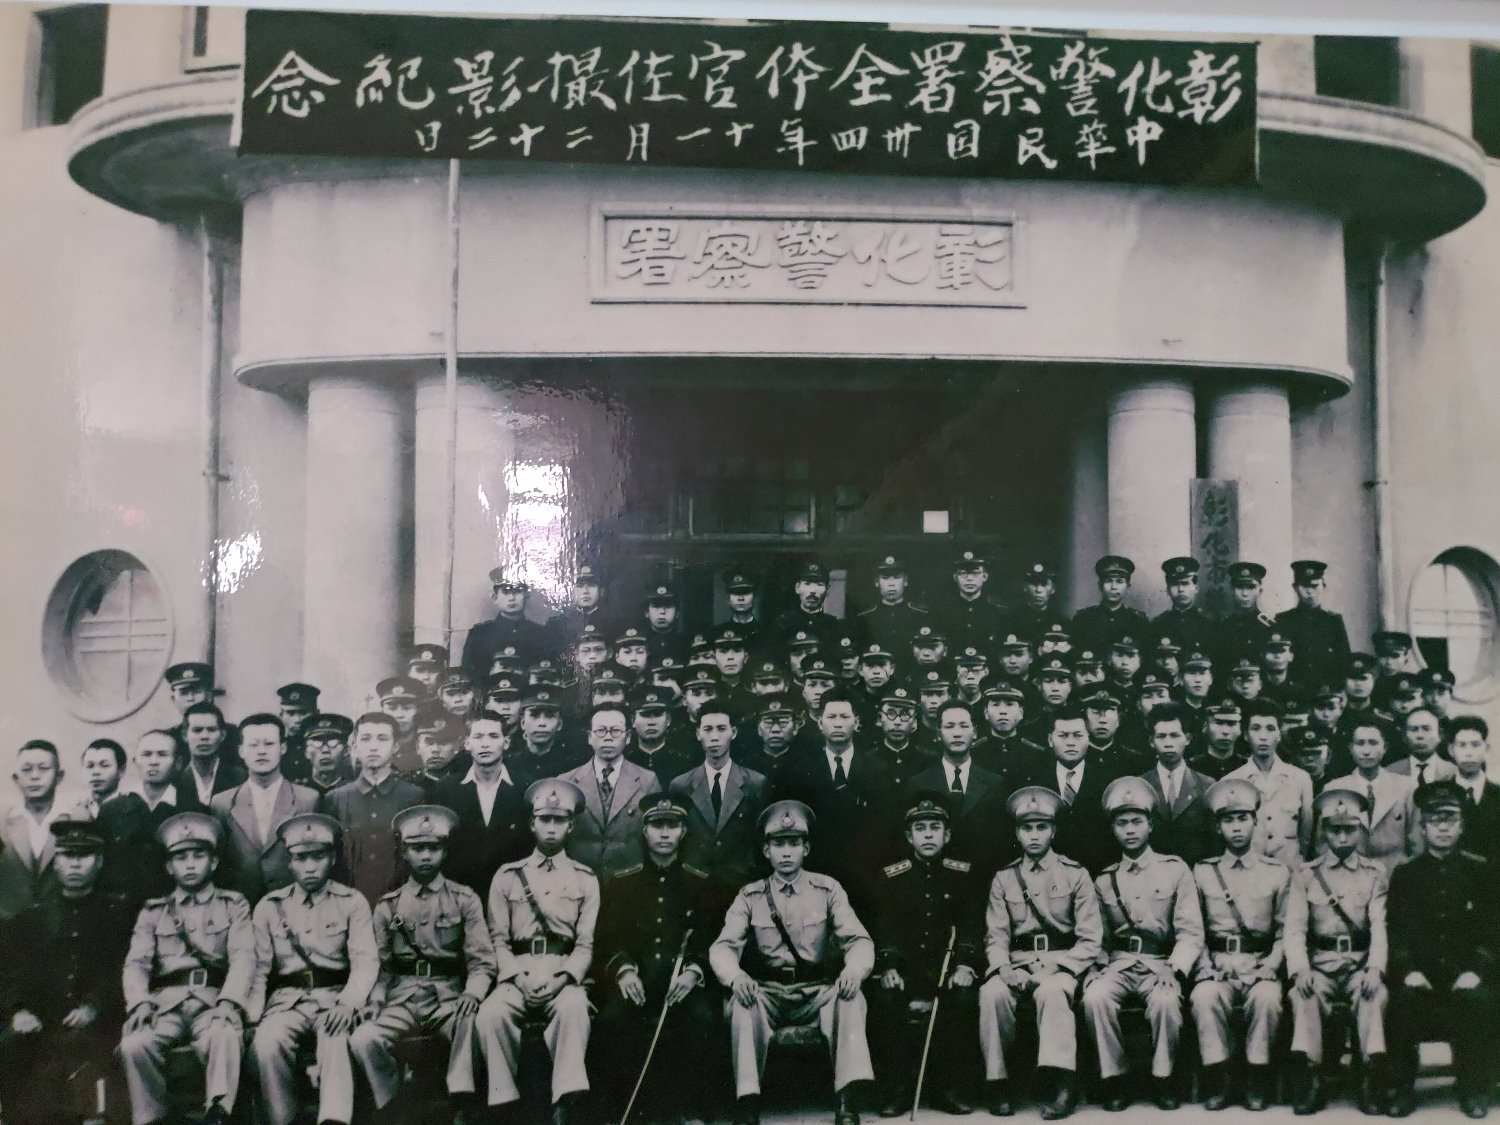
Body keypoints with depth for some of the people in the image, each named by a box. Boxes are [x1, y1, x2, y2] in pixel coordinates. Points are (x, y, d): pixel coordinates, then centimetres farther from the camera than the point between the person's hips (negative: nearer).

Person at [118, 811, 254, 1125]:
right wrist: (140, 1002, -12)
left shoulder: (234, 905, 17)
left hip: (213, 1000, -2)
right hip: (165, 1002, 2)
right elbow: (136, 963, 10)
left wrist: (228, 1002, -15)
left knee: (225, 1038, -35)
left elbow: (244, 957, 3)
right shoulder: (153, 911, 23)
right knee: (134, 1045, -30)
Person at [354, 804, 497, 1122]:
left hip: (449, 993, -2)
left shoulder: (465, 900, 8)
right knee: (363, 1039, -27)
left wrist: (472, 993, -19)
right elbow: (380, 965, 13)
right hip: (402, 995, 2)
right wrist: (376, 1000, -7)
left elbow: (482, 960, 2)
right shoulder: (387, 906, 14)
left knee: (476, 1025, -35)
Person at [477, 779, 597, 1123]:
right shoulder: (507, 876, 13)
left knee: (573, 1007, -35)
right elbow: (499, 940, 7)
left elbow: (586, 944, 5)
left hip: (564, 974, -1)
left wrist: (561, 979, -14)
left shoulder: (585, 879, 12)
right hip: (517, 974, 1)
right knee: (491, 1012, -31)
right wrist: (520, 977, -11)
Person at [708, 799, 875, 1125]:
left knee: (850, 996, -31)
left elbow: (858, 939, -5)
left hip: (819, 991, 0)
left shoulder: (827, 889, 4)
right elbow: (723, 946, -6)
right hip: (767, 993, 0)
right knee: (743, 1001, -32)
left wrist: (854, 969, -30)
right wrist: (736, 976, -30)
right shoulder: (750, 896, 5)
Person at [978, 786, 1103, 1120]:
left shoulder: (1075, 875, 5)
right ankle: (998, 1082, -17)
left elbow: (1091, 941, 0)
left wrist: (1054, 965, -14)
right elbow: (996, 936, 6)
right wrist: (1004, 967, -15)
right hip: (1018, 964, 2)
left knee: (1051, 991, -36)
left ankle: (1063, 1083, -30)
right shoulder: (1003, 878, 12)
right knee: (991, 993, -30)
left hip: (1062, 964, -2)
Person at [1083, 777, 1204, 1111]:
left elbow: (1191, 932, -1)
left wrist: (1175, 969, -17)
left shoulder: (1176, 870, 5)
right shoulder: (1104, 880, 14)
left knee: (1165, 1000, -34)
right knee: (1094, 997, -29)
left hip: (1162, 962, -2)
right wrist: (1100, 967, -6)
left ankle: (1162, 1077, -10)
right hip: (1118, 963, 2)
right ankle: (1114, 1077, -11)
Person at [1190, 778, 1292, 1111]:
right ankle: (1217, 1080, -17)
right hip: (1217, 964, 1)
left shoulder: (1278, 872, 10)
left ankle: (1258, 1080, -16)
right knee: (1205, 996, -32)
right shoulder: (1203, 872, 12)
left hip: (1261, 963, 0)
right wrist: (1205, 965, -6)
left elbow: (1285, 931, 8)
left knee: (1267, 996, -34)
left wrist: (1272, 964, -8)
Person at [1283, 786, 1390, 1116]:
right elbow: (1295, 927, -1)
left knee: (1375, 994, -32)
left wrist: (1375, 966, -21)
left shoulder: (1375, 873, 10)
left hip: (1361, 962, 0)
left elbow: (1380, 925, -2)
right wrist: (1299, 968, -19)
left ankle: (1372, 1078, -25)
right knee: (1303, 995, -29)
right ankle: (1311, 1079, -25)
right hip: (1320, 962, 0)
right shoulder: (1305, 874, 9)